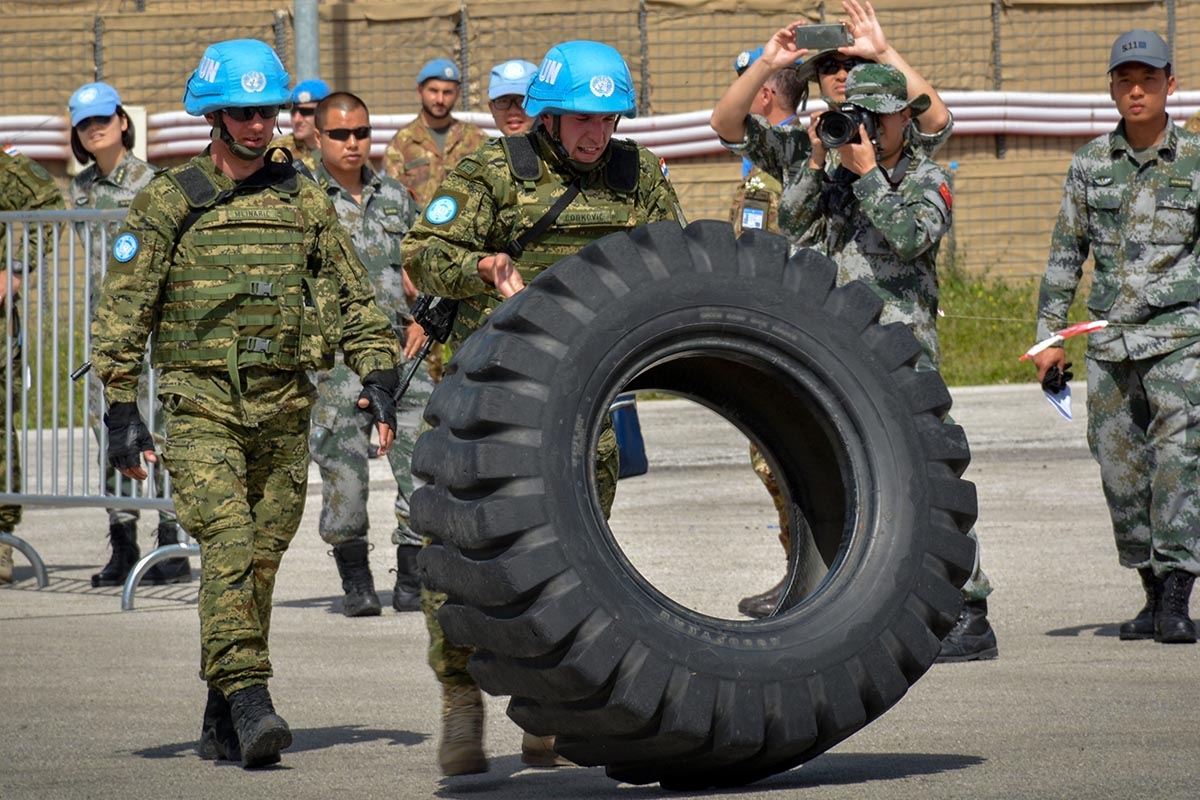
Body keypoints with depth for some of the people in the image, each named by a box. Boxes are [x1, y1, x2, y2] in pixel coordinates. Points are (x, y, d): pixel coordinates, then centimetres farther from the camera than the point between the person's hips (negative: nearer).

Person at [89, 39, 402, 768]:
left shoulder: (304, 201, 10)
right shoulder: (167, 204, 2)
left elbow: (353, 296, 14)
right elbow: (123, 311, 1)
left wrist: (378, 373, 1)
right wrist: (122, 410, -5)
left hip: (284, 409, 3)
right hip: (201, 407, -3)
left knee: (262, 558, 5)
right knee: (229, 544, -19)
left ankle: (224, 720, 16)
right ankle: (249, 702, -25)